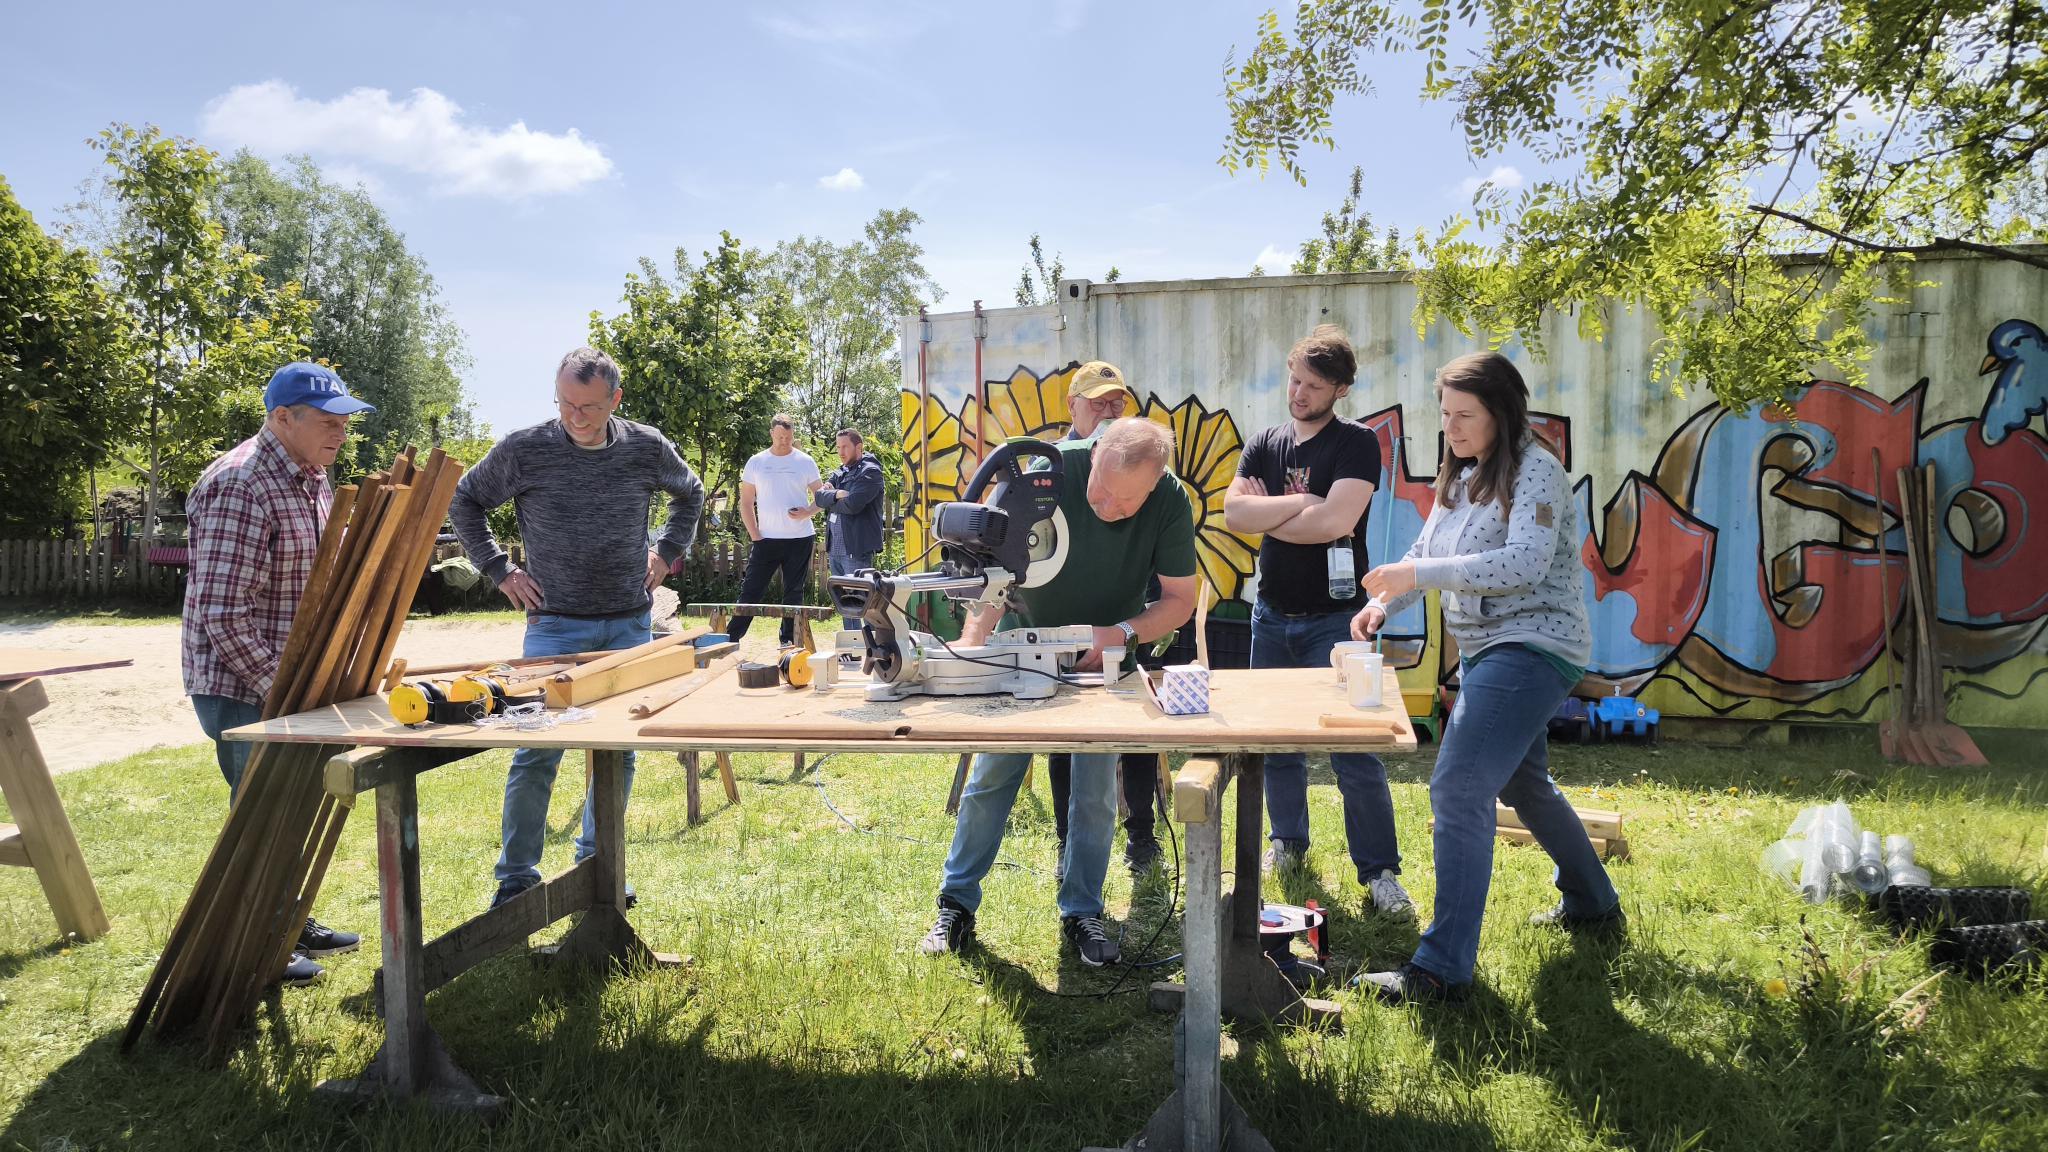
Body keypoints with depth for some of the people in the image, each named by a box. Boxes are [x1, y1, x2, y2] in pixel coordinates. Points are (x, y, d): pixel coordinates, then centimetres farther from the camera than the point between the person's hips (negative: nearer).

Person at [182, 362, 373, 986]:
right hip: (240, 683, -9)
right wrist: (279, 687, -23)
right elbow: (221, 614, -26)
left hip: (293, 676, 9)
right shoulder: (239, 488, -23)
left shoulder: (313, 479, 7)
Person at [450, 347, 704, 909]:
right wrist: (498, 569, 1)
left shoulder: (647, 448, 0)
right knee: (537, 754, -3)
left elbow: (690, 494, 20)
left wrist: (667, 551, 10)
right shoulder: (523, 450, -7)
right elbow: (464, 501, 8)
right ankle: (516, 879, 12)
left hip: (630, 624, 3)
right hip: (555, 624, -3)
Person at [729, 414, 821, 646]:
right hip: (766, 539, 0)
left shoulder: (805, 462, 2)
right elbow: (746, 502, 6)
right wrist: (755, 535, -2)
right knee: (751, 590, -2)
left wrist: (808, 513, -15)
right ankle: (730, 638, 1)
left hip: (800, 539, 0)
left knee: (793, 593, 8)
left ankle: (789, 642, 17)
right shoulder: (756, 462, 3)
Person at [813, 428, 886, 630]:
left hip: (857, 548, -8)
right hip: (835, 548, 8)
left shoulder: (869, 471, -7)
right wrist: (836, 495, -14)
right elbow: (817, 495, 4)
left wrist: (829, 503, -2)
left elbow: (852, 505, -19)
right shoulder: (839, 473, 18)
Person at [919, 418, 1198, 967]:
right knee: (990, 778, 0)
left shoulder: (1171, 502, -22)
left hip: (1105, 654, 1)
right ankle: (957, 905, 14)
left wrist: (1122, 632, -31)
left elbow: (1179, 598, -13)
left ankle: (1081, 912, 19)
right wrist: (969, 649, -42)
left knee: (1097, 790, 1)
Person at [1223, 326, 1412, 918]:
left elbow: (1335, 521, -22)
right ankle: (1287, 842, 30)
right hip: (1272, 614, 5)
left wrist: (1266, 515, -9)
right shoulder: (1265, 443, 7)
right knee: (1276, 740, 13)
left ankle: (1380, 871, 3)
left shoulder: (1357, 443, -8)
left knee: (1353, 749, -7)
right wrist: (1299, 502, -16)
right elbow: (1234, 512, -8)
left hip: (1333, 618, -5)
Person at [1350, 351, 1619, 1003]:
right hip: (1485, 650, 10)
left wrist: (1417, 574, -29)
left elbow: (1525, 561, -27)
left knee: (1457, 791, -18)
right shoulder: (1460, 475, 12)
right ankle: (1593, 906, 46)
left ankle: (1443, 968, -15)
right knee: (1522, 784, 24)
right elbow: (1427, 553, 15)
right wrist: (1383, 603, -3)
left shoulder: (1535, 470, -14)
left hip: (1533, 648, -10)